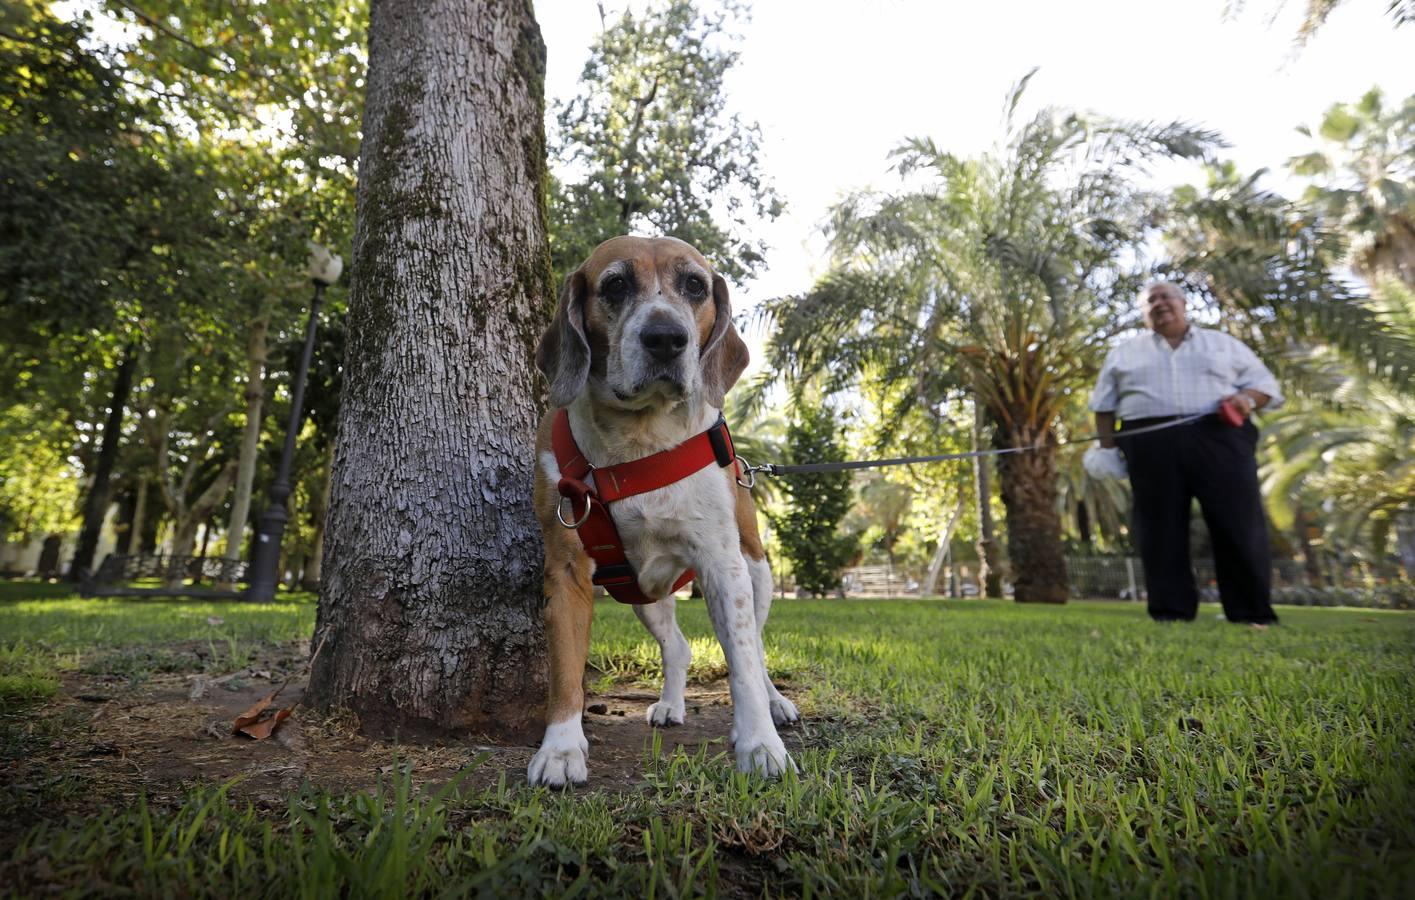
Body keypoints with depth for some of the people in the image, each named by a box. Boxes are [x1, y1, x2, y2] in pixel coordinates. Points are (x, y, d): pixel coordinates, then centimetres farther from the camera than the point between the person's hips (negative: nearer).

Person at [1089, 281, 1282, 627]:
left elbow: (1264, 383, 16)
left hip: (1219, 438, 0)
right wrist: (1108, 447, 5)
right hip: (1151, 445, 0)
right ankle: (1170, 614, 3)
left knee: (1239, 527, -4)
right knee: (1161, 532, -2)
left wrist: (1246, 400, -6)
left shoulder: (1223, 344, 20)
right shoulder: (1125, 352, 20)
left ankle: (1254, 614, 5)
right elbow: (1105, 404, 17)